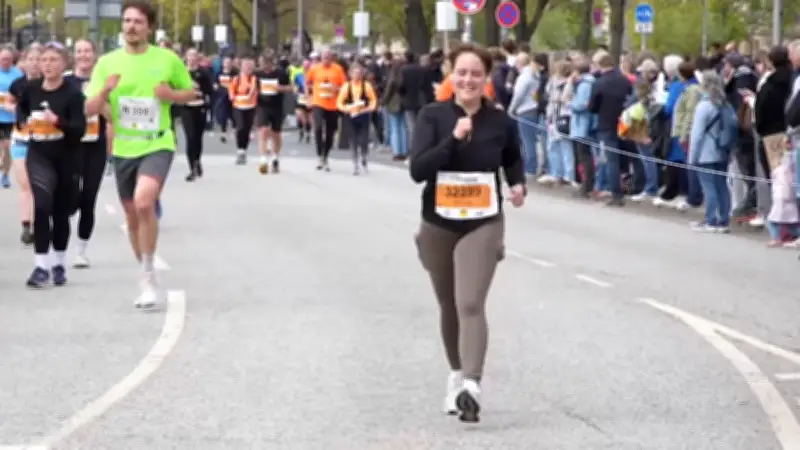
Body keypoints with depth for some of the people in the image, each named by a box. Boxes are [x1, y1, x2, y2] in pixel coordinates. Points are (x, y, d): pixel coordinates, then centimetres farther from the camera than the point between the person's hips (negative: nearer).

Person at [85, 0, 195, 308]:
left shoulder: (167, 59, -4)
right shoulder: (107, 62, 1)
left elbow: (191, 92, 10)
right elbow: (90, 110, 0)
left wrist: (172, 94, -12)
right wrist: (105, 91, -21)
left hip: (157, 146, -4)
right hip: (124, 149, 4)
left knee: (144, 202, -27)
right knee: (132, 217, 12)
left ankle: (148, 277, -16)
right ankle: (148, 282, 29)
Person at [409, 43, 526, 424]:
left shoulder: (500, 122, -3)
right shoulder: (433, 116, -6)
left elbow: (513, 160, 18)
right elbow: (417, 170, -17)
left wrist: (518, 185, -3)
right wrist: (454, 138, -26)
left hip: (483, 225, -2)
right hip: (438, 225, 2)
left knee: (471, 304, -18)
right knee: (450, 306, 16)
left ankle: (471, 386, -27)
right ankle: (456, 375, 36)